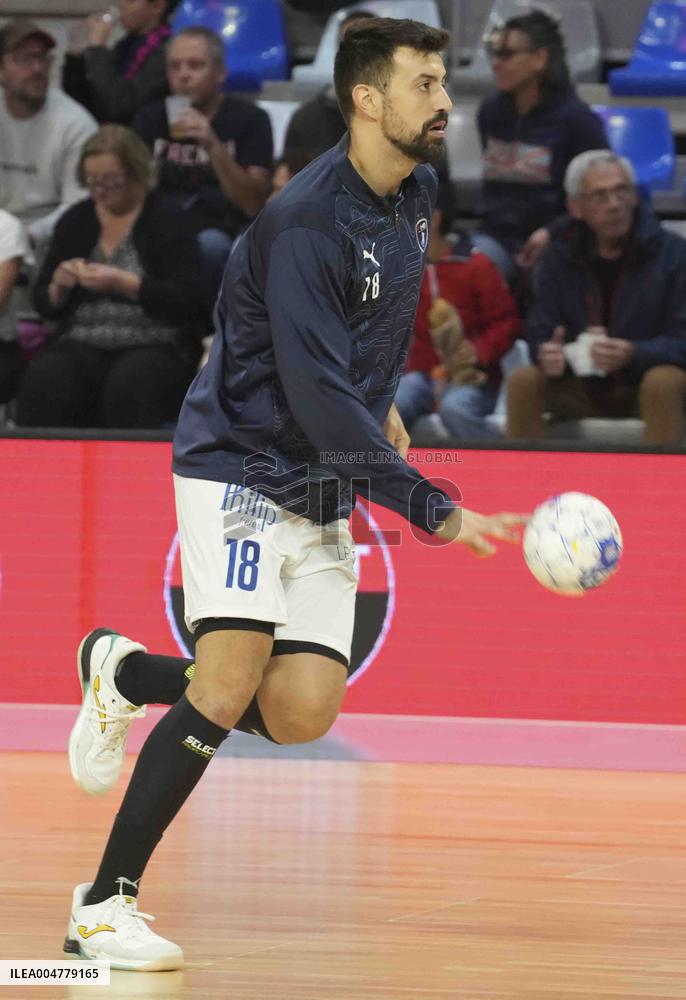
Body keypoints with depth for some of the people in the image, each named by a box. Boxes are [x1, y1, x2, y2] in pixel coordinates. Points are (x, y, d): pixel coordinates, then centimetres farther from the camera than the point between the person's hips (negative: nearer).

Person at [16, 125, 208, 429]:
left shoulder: (167, 221, 1)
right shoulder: (74, 221, 14)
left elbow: (188, 301, -9)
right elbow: (43, 303, 20)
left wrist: (123, 283, -21)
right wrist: (58, 288, -5)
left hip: (156, 346, -4)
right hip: (83, 345, 4)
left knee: (129, 389, -38)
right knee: (42, 383, -30)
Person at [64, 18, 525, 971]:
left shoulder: (414, 195, 5)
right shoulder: (306, 223, -22)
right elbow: (318, 399, -28)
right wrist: (433, 509, -31)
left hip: (324, 490, 7)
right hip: (242, 468, -7)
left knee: (301, 712, -5)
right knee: (229, 686, -18)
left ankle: (127, 674, 23)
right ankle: (104, 905, -9)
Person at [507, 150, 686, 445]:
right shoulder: (560, 258, -1)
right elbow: (540, 334, -2)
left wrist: (633, 354, -35)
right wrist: (548, 356, -28)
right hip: (584, 392, 3)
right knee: (523, 382, -23)